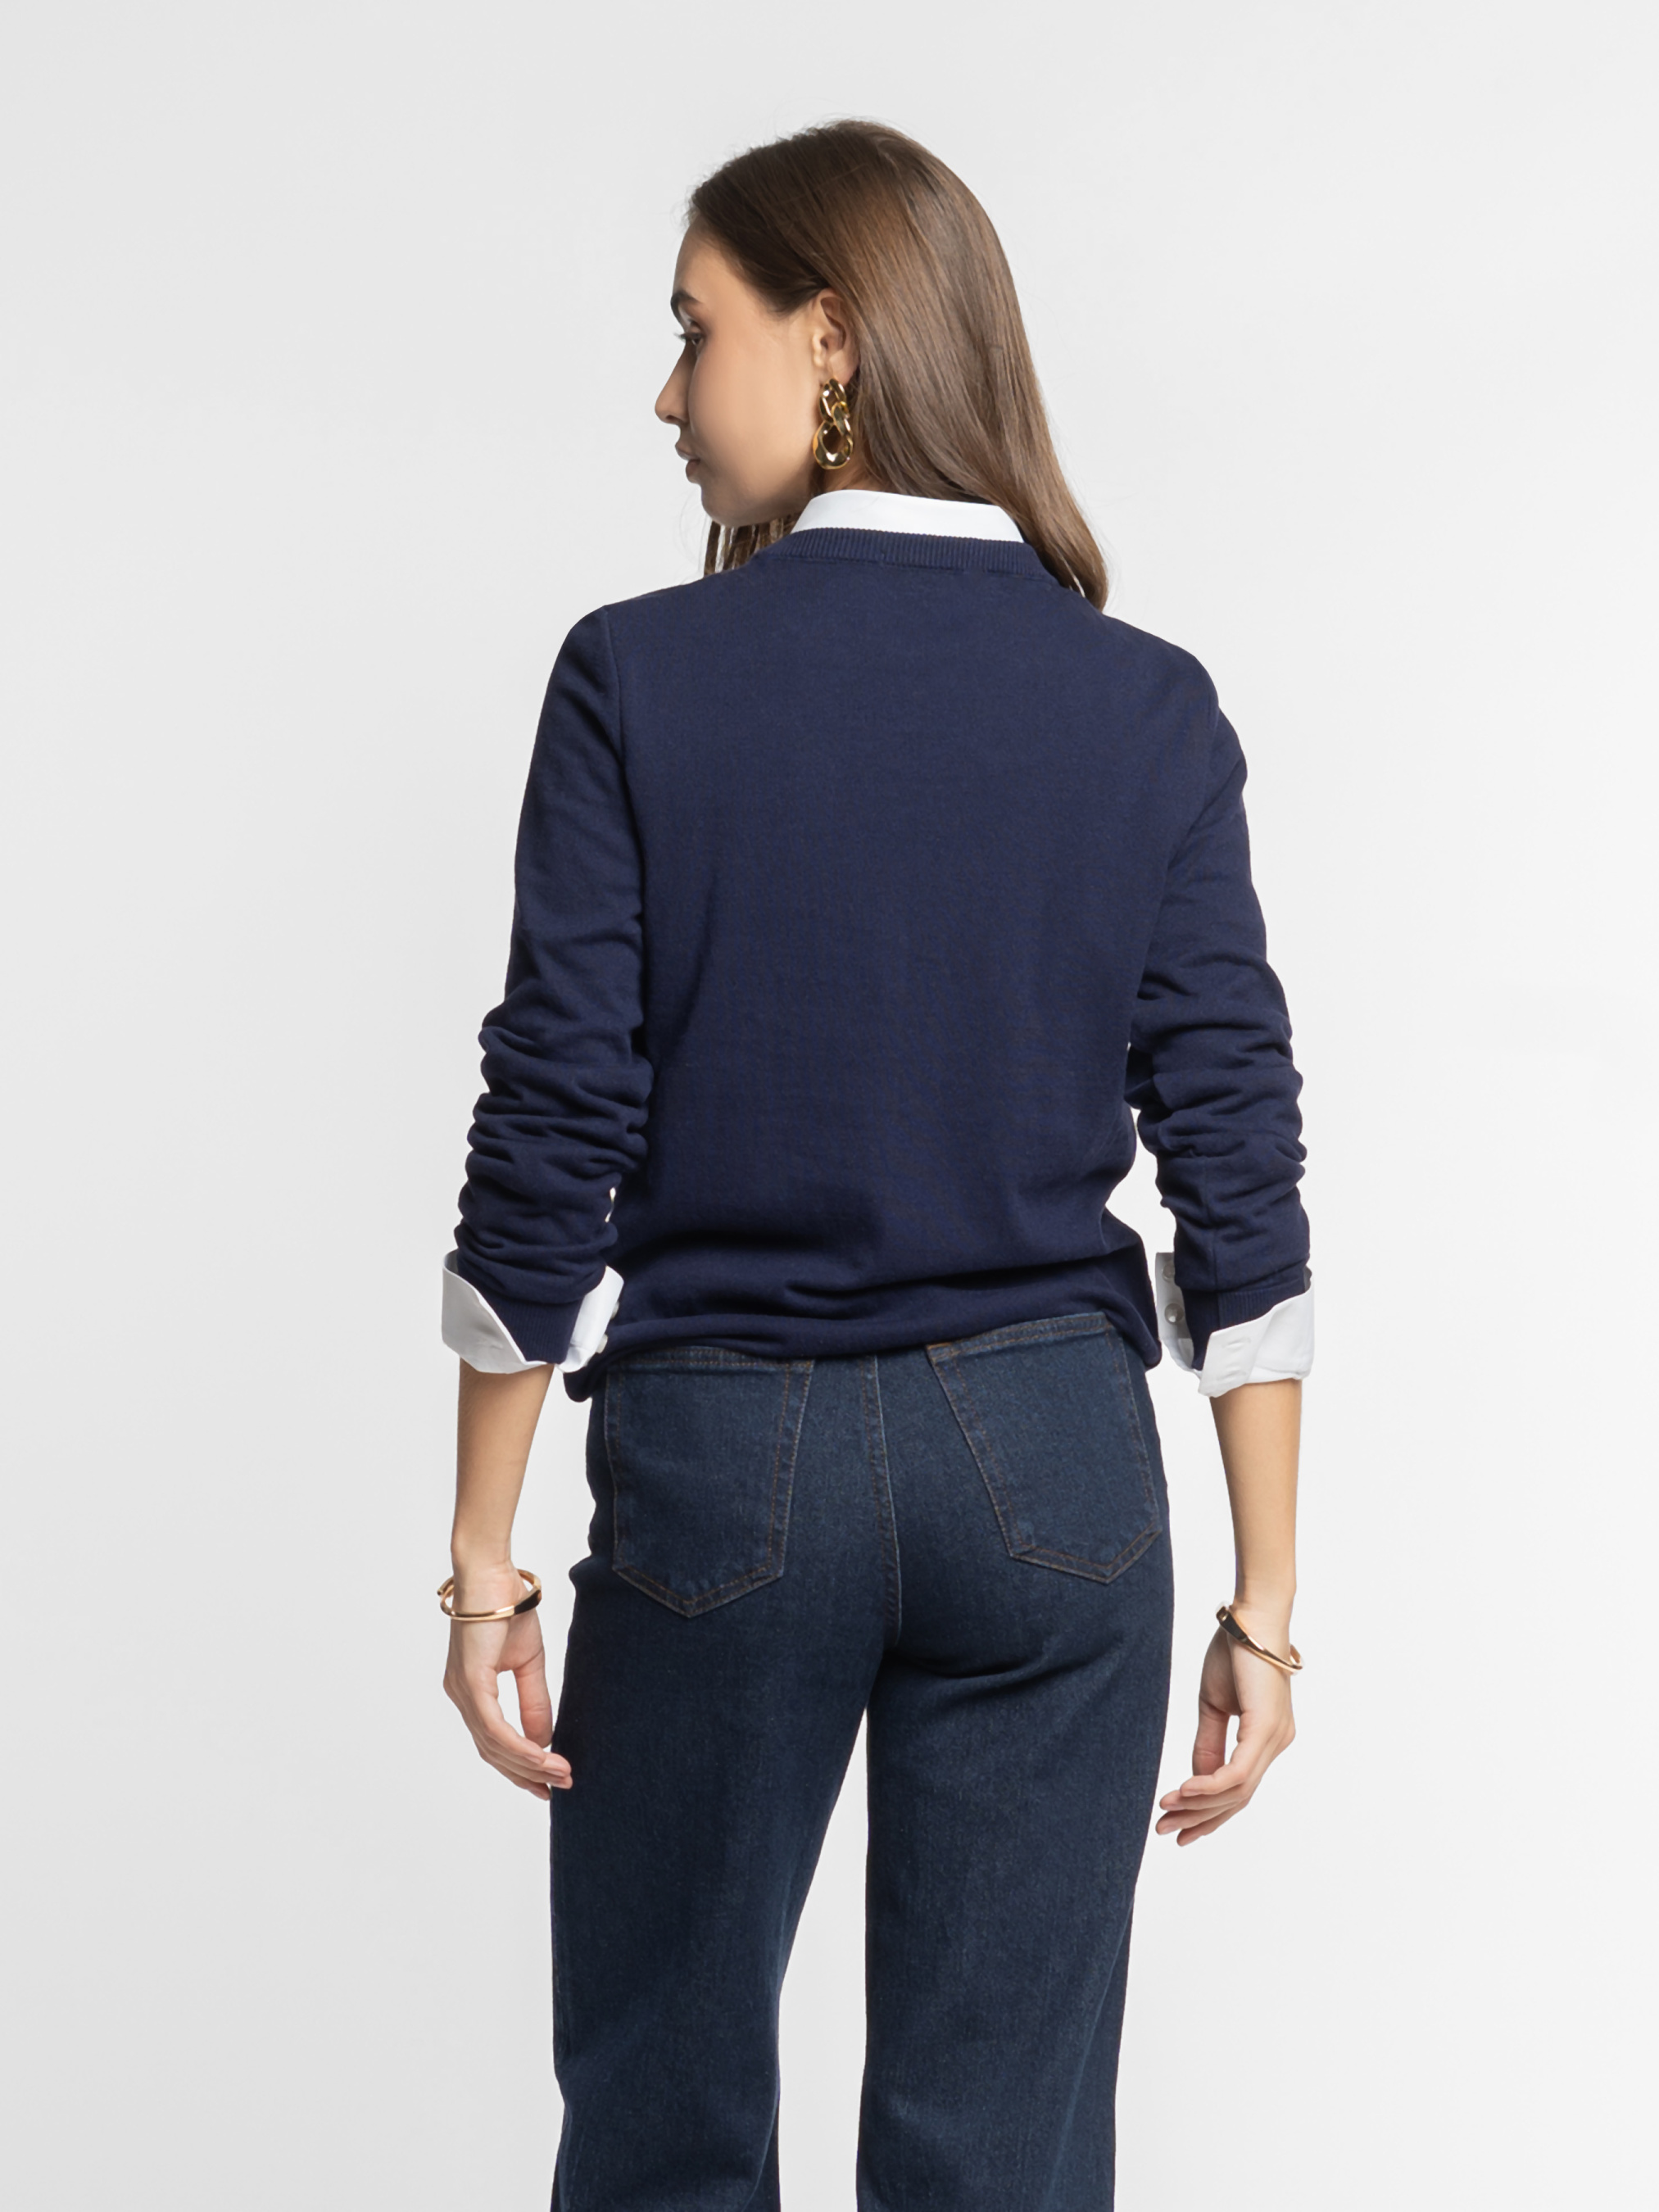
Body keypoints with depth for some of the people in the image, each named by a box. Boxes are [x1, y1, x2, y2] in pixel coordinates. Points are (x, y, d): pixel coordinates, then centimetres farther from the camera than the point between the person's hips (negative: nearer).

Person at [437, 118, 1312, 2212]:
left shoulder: (640, 679, -8)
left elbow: (550, 1151, -9)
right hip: (1049, 1466, 2)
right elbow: (1238, 1178, -3)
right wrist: (1263, 1602, 4)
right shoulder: (1148, 709, -1)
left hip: (719, 1454, -1)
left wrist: (485, 1560, 0)